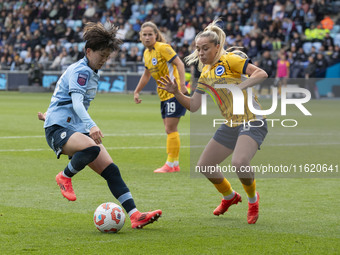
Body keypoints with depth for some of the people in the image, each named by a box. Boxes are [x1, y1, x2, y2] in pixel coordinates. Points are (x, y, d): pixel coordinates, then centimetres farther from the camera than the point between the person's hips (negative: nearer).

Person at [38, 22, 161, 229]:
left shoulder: (92, 73, 19)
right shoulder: (80, 70, -12)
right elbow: (77, 102, -27)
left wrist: (52, 114, 46)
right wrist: (92, 126, -42)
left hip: (79, 129, 9)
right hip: (58, 128, -9)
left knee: (111, 171, -7)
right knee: (92, 148, -39)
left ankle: (135, 216, -12)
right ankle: (65, 177, -11)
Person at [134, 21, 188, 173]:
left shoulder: (162, 47, -13)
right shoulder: (147, 53, 13)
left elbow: (179, 63, -20)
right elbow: (146, 75, 26)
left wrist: (181, 84, -30)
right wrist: (137, 91, 24)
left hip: (174, 93, -9)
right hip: (164, 95, 9)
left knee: (170, 129, -9)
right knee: (169, 130, 10)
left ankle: (171, 164, -5)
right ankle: (174, 164, 16)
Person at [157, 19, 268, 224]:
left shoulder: (229, 60, -9)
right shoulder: (205, 75, 13)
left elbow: (261, 74, -18)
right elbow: (193, 106, 14)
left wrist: (240, 86, -29)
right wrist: (176, 93, 0)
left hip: (252, 121, -8)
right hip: (231, 124, 8)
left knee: (239, 162, -31)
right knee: (204, 166, 10)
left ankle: (253, 199, -2)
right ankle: (230, 196, 36)